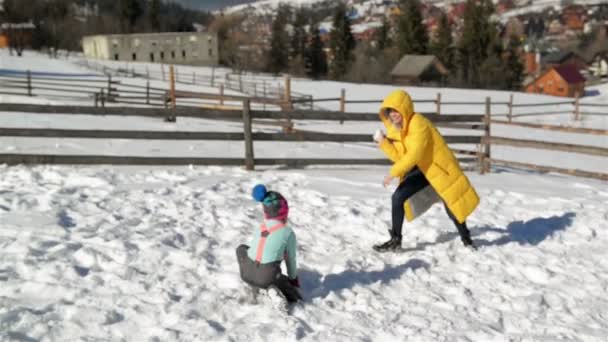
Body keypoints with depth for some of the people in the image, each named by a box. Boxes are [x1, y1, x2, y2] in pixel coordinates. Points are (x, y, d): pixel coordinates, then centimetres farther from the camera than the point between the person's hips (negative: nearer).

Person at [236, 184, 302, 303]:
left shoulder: (259, 228, 16)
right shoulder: (288, 232, 4)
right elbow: (291, 259, 11)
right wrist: (293, 279, 30)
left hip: (247, 274, 3)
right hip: (268, 278, -3)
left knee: (241, 249, 34)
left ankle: (257, 288, 21)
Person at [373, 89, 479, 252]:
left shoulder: (418, 124, -26)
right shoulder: (394, 128, 0)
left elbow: (414, 154, -31)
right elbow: (398, 156, -3)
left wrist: (393, 173, -31)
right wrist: (383, 142, -18)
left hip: (438, 167, -7)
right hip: (419, 170, 7)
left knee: (452, 204, 0)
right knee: (398, 198, -7)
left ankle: (466, 238, 25)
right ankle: (395, 240, 4)